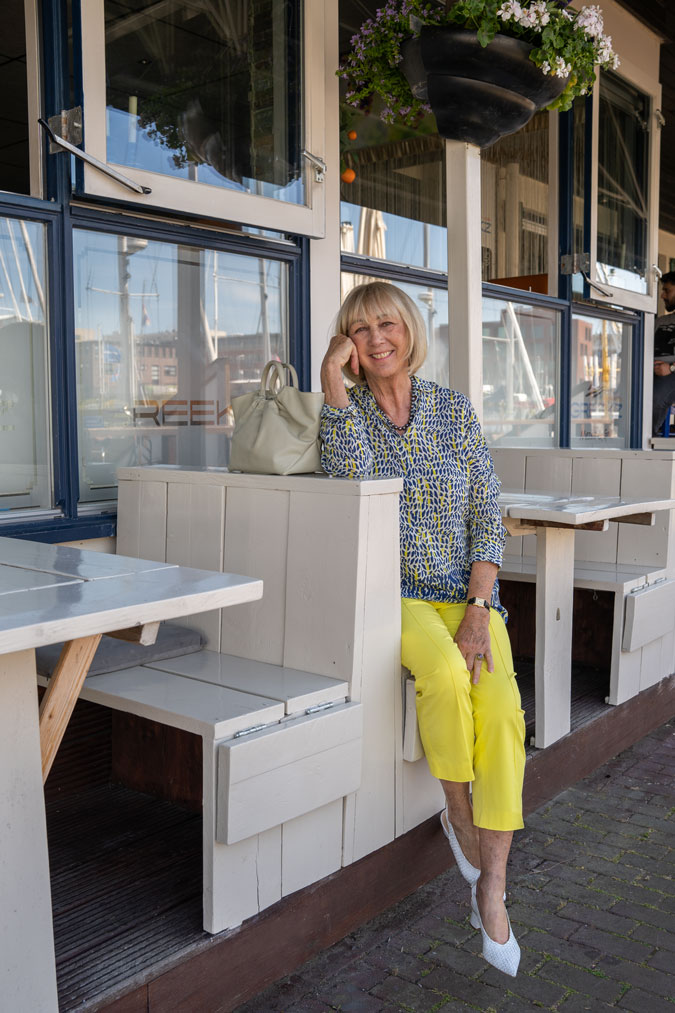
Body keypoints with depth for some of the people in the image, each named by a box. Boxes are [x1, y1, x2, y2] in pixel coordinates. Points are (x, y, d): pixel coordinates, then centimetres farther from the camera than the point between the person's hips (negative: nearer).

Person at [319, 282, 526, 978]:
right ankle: (457, 813, -3)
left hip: (467, 591, 2)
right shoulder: (345, 410, 3)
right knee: (444, 670, -32)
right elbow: (350, 481, -20)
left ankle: (491, 889, -10)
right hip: (390, 592, -1)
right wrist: (334, 390, -17)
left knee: (501, 705, -24)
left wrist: (478, 611, -10)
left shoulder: (455, 410, 6)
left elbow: (487, 518, 2)